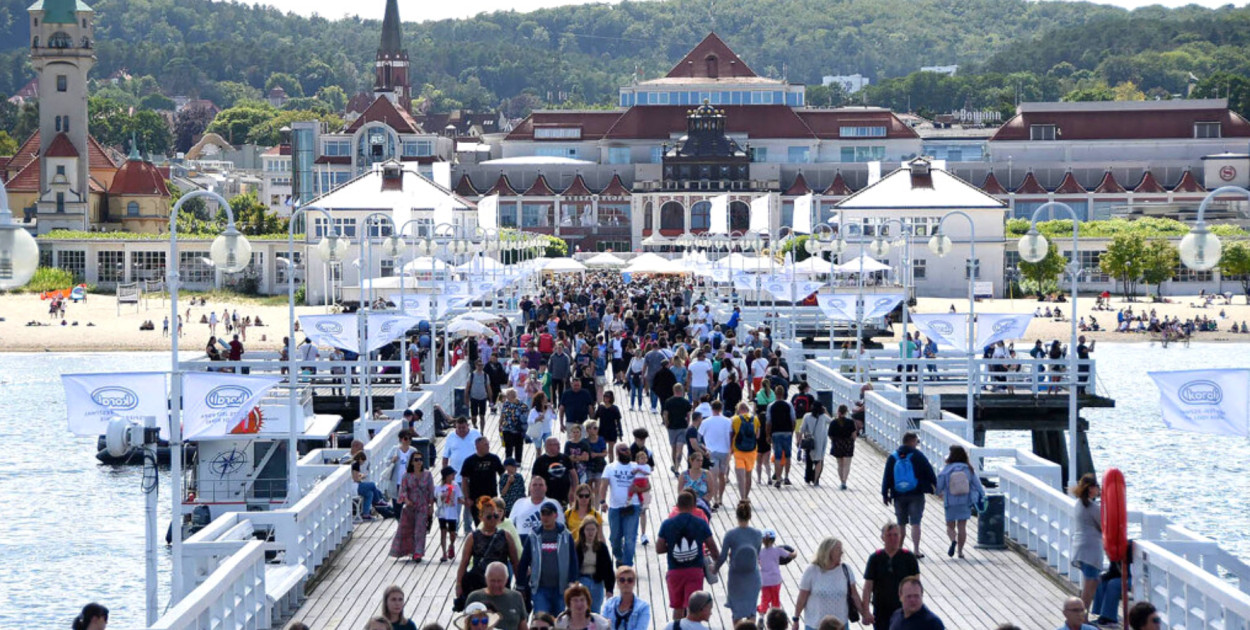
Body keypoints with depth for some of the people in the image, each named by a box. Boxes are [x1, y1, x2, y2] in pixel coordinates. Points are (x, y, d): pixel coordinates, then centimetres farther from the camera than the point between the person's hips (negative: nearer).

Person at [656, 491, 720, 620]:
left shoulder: (667, 524, -3)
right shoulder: (701, 523, -3)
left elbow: (659, 549, -2)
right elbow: (712, 547, 6)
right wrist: (717, 558, 26)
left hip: (674, 571, 1)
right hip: (695, 570, -1)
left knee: (677, 608, 17)